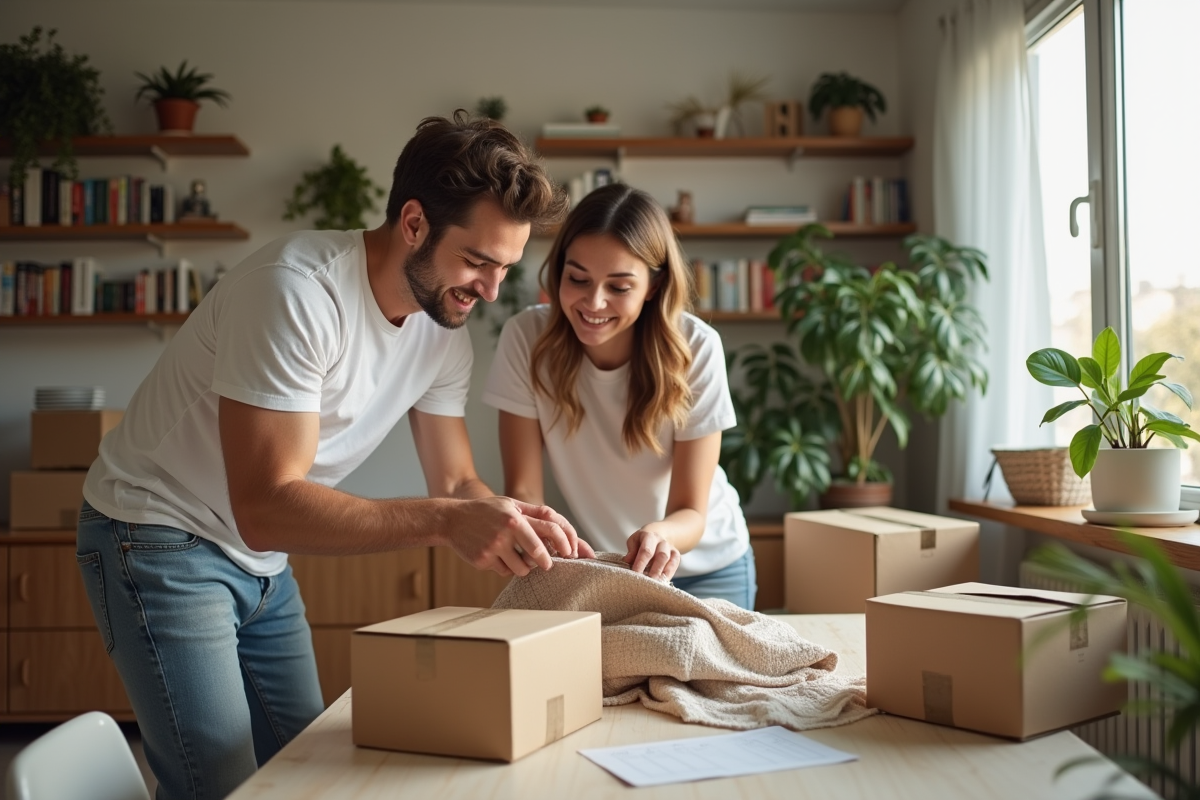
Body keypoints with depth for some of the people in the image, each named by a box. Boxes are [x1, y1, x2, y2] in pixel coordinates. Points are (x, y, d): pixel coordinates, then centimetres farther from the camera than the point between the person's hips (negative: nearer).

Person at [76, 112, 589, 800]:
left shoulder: (445, 333, -5)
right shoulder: (301, 291, -29)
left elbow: (456, 483, 0)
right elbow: (265, 508, -34)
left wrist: (517, 522, -22)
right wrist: (445, 520, -43)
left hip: (264, 562, 7)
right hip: (162, 539, -7)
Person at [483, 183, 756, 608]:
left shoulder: (695, 349, -23)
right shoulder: (526, 338, -21)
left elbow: (692, 513, -20)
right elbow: (523, 488, -18)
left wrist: (660, 535, -42)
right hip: (596, 569, 1)